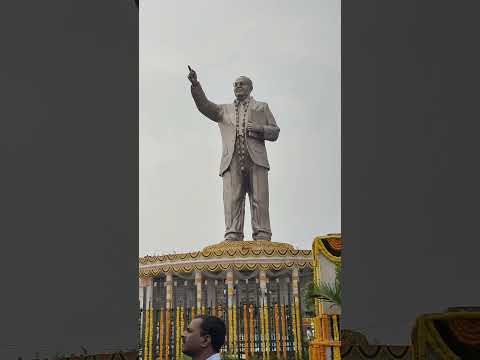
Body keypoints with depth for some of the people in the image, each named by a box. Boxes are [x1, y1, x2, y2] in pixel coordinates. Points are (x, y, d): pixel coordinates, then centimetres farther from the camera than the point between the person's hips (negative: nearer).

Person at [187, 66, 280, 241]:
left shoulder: (261, 107, 24)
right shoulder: (224, 110, 27)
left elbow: (275, 132, 18)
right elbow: (205, 106, 10)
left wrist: (260, 128, -3)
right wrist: (195, 84, -5)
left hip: (256, 159, -1)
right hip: (232, 161, 1)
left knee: (259, 200, -10)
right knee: (232, 199, -11)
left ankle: (262, 238, -13)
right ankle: (232, 237, -16)